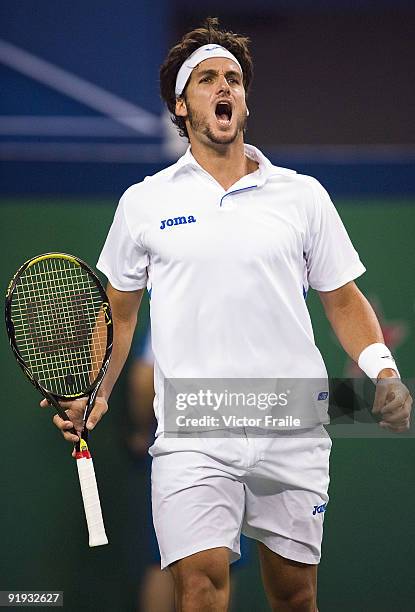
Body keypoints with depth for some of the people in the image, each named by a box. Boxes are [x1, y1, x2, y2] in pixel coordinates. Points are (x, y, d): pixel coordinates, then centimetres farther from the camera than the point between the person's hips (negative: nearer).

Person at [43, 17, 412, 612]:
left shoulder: (303, 195, 9)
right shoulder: (144, 202, 9)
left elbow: (344, 300, 13)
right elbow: (119, 313, 16)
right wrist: (94, 394, 2)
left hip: (293, 433, 1)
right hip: (192, 438, -1)